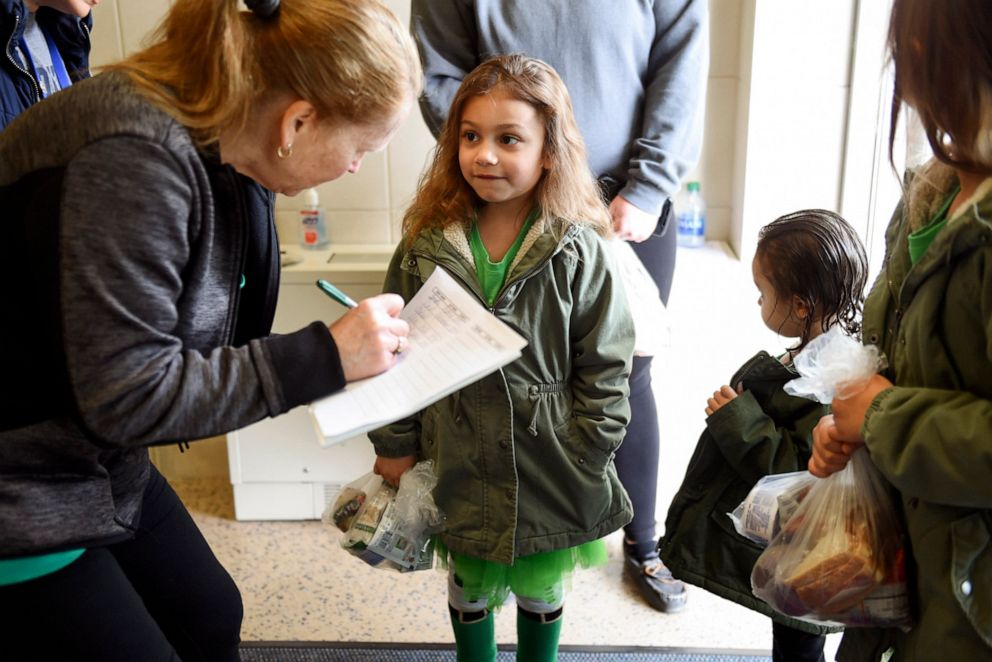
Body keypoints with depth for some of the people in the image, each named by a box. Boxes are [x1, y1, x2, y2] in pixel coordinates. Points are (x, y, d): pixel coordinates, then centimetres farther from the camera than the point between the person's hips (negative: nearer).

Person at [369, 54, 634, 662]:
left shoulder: (579, 253, -13)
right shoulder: (426, 248, -7)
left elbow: (605, 367, -8)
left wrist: (587, 462, -8)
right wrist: (395, 446, 1)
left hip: (548, 465, -1)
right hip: (459, 460, 2)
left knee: (541, 590, 21)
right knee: (468, 584, 22)